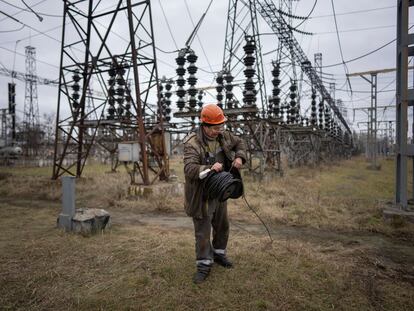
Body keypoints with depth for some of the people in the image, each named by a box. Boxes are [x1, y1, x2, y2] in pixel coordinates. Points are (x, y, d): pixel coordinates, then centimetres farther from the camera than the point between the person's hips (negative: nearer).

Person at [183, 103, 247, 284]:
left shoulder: (222, 135, -3)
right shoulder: (192, 143, -24)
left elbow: (239, 143, 13)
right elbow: (189, 169, -33)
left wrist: (239, 157, -7)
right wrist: (209, 168, -49)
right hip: (202, 194, -7)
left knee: (222, 225, 21)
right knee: (202, 231, 3)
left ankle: (219, 254, 43)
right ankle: (204, 265, 21)